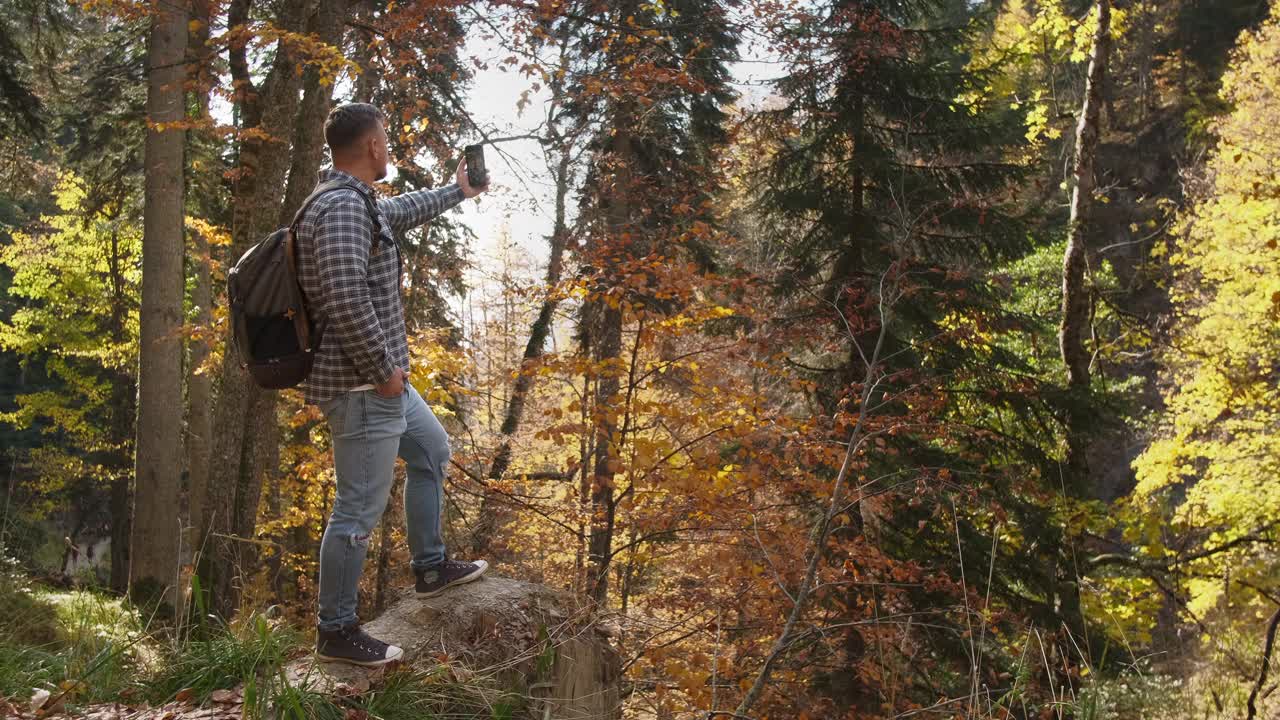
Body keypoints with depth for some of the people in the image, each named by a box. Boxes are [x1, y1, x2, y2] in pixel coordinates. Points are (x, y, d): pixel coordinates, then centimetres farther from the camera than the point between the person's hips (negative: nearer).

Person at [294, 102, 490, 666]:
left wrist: (457, 192, 47)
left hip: (379, 380, 11)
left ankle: (431, 567, 39)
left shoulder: (357, 202, 12)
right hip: (361, 385, -11)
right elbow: (345, 297, -29)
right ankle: (336, 632, 10)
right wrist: (384, 367, -20)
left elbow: (401, 211, 33)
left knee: (432, 451, 27)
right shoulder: (342, 206, -21)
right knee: (360, 509, -2)